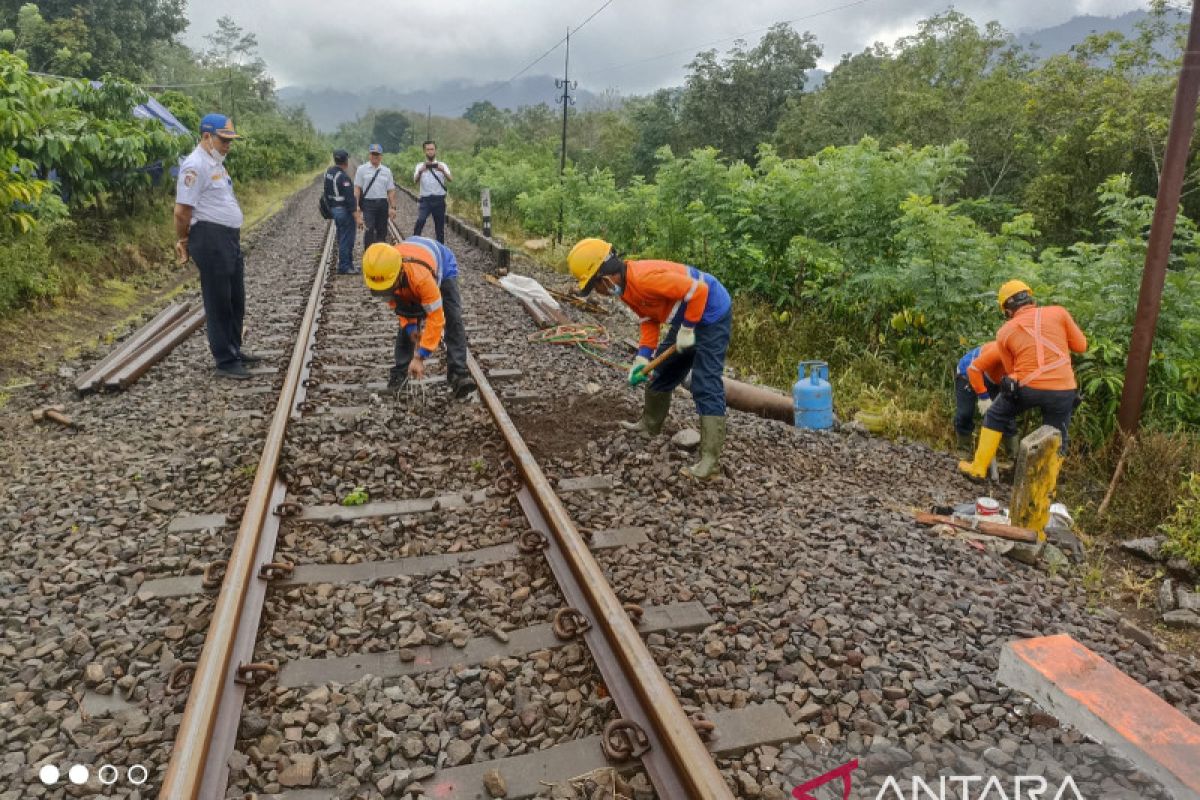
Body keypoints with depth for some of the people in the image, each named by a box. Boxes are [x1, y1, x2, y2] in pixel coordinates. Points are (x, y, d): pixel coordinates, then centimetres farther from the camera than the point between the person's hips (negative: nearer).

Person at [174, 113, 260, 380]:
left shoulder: (216, 162, 17)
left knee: (236, 298, 17)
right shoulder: (195, 165, -14)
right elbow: (182, 210, -16)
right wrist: (182, 242, -5)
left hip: (230, 237, 10)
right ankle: (225, 361, 4)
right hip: (210, 239, -10)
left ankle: (234, 349, 32)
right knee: (218, 302, -3)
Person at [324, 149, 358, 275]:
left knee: (341, 239, 16)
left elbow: (326, 192, 14)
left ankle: (348, 263, 25)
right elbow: (349, 197, -22)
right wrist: (355, 213, -20)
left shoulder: (328, 172, 7)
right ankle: (344, 267, -1)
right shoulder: (343, 177, -20)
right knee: (346, 239, -3)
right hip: (345, 210, -9)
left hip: (334, 209, 9)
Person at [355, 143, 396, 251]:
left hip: (382, 203, 3)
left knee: (382, 231, 9)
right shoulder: (362, 169, 4)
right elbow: (357, 188, 2)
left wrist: (392, 207, 0)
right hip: (368, 203, -3)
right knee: (369, 229, -16)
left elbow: (391, 190, 8)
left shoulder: (387, 171, 11)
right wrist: (356, 205, -7)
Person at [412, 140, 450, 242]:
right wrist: (420, 172, -30)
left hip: (439, 200, 1)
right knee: (420, 221, -23)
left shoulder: (442, 166, 8)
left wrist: (443, 171, -32)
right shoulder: (420, 166, 8)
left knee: (440, 227, 5)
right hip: (425, 199, -1)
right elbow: (415, 181, -9)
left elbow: (449, 179, -10)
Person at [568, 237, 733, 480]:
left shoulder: (644, 278, -31)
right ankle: (649, 425, 41)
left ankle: (710, 462, -14)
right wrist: (642, 357, -3)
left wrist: (687, 329, -20)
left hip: (711, 313, -10)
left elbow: (698, 291, -30)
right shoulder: (626, 287, 0)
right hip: (686, 318, 10)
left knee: (706, 386, -14)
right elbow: (649, 319, 9)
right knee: (662, 370, 21)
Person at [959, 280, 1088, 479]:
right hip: (1062, 391, 0)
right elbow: (1081, 346, 12)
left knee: (995, 418, 23)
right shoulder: (1058, 312, 6)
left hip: (1027, 388, 0)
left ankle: (978, 468, 25)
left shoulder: (1004, 332, 10)